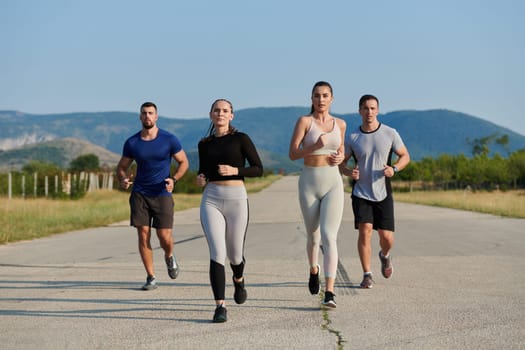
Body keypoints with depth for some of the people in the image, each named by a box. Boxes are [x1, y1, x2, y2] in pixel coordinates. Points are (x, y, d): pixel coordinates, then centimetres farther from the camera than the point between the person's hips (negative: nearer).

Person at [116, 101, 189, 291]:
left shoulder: (169, 140, -6)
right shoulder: (131, 143, 0)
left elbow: (184, 162, 4)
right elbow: (121, 167, 10)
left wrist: (174, 179, -14)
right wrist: (123, 180, -14)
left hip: (162, 194, -2)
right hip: (139, 194, 2)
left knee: (164, 236, -7)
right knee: (143, 234, -4)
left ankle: (169, 257, 29)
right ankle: (151, 277, 6)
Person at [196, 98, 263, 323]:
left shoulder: (240, 139, 2)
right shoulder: (205, 144, 12)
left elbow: (258, 169, -1)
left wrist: (235, 170, -16)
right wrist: (200, 179, 3)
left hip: (236, 198, -1)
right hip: (211, 200, 1)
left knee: (234, 254, 9)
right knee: (217, 253, -14)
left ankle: (239, 280, 45)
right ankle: (220, 306, -15)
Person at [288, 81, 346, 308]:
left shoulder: (340, 124, 8)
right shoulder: (304, 121, -2)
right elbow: (293, 154, -8)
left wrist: (340, 158, -1)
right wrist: (315, 146, -23)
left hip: (333, 183, 1)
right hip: (309, 183, -1)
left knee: (329, 237, -15)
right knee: (313, 236, 15)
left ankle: (329, 293, -19)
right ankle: (314, 270, 48)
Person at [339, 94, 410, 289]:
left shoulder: (390, 134, -2)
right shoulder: (352, 137, 0)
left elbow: (405, 156, 8)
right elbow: (341, 163, 10)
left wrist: (394, 169, -12)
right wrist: (349, 172, -13)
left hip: (383, 194, 0)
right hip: (361, 193, 0)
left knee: (387, 237, -1)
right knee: (365, 231, -14)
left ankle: (385, 255, 35)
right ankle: (367, 275, -3)